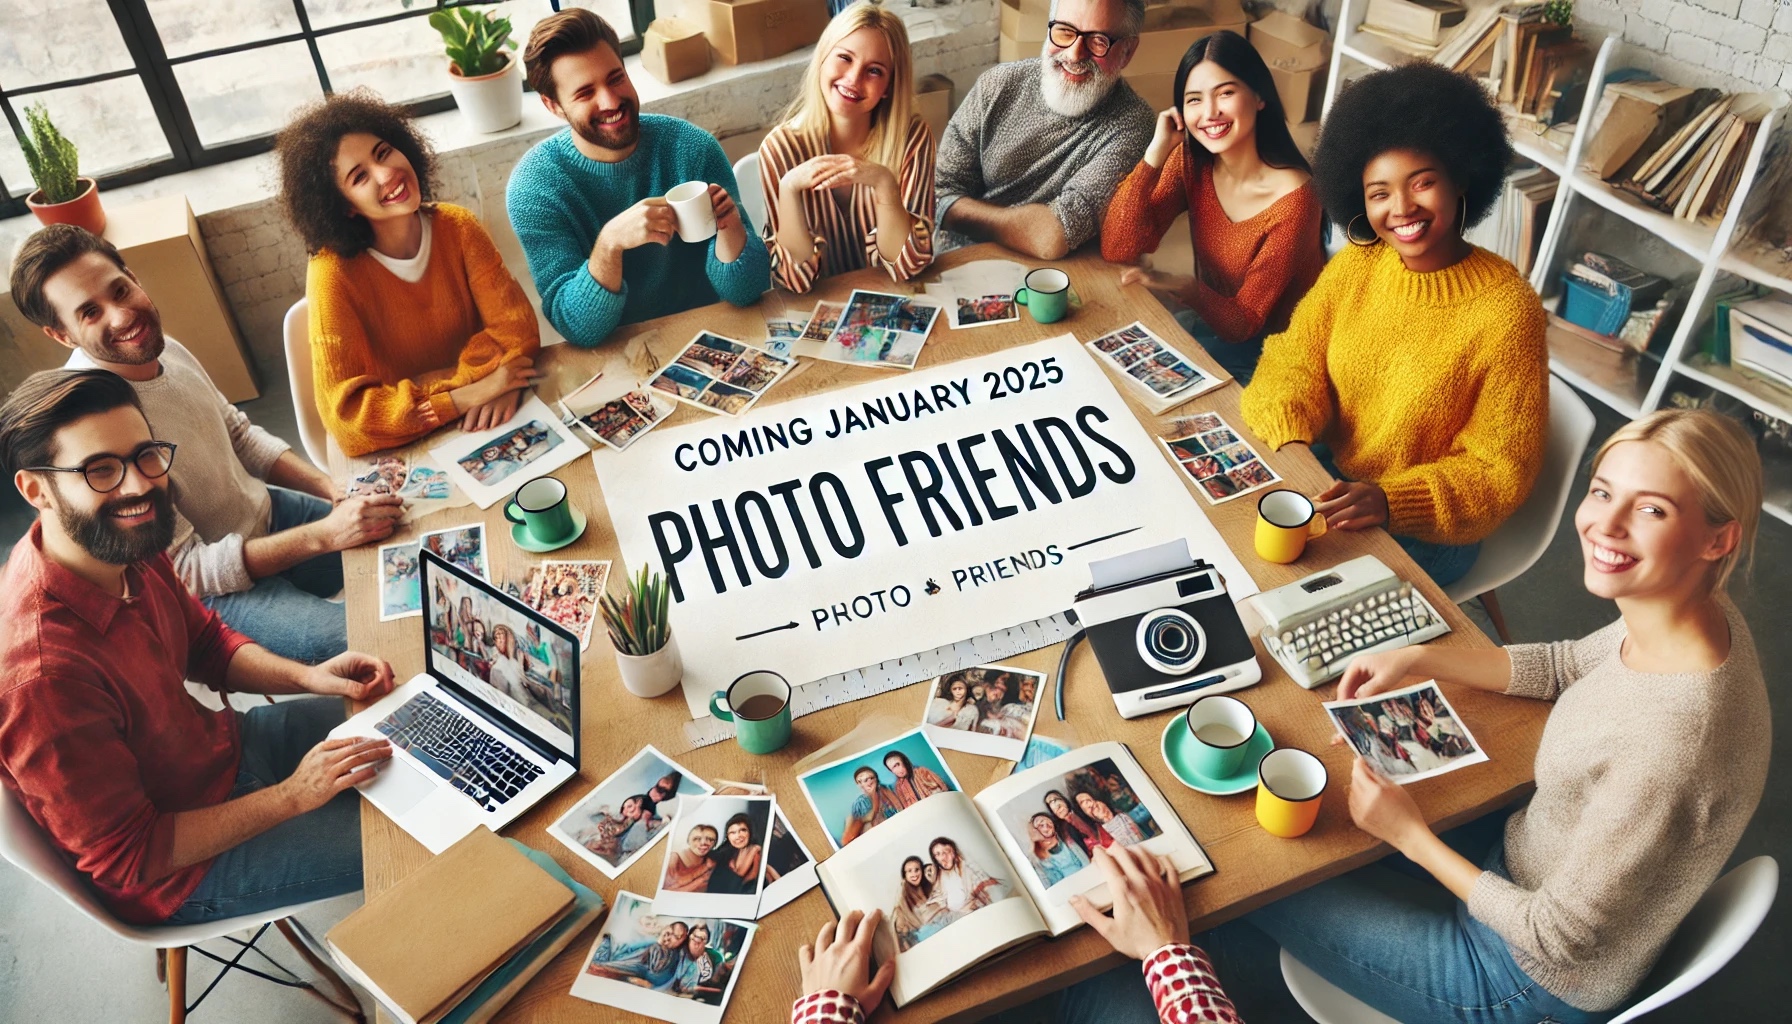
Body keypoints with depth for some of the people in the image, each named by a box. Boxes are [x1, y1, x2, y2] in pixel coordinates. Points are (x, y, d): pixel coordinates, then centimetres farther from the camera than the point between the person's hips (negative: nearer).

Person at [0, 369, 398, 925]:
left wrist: (306, 675, -10)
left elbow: (204, 638, 7)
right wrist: (293, 796, -24)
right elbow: (128, 856, -27)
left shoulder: (129, 545, -14)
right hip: (171, 868, -7)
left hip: (218, 744, 8)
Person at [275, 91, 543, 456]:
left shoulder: (456, 227, -5)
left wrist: (501, 381, -29)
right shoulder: (333, 273, -17)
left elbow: (515, 323, -8)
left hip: (480, 426, 6)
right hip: (401, 446, -6)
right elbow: (346, 414, -21)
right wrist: (464, 397, -29)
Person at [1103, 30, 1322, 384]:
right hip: (1213, 318, 5)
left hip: (1270, 348, -5)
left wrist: (1185, 287, -40)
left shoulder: (1292, 198, -25)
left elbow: (1244, 323, -21)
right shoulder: (1191, 161, -9)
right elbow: (1117, 249, -18)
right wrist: (1157, 151, -25)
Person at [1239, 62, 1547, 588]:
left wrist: (1390, 501, -30)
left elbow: (1500, 470, -15)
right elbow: (1297, 361, -2)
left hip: (1424, 531, -5)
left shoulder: (1506, 310, -20)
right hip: (1329, 480, 5)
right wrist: (1291, 444, -23)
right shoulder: (1354, 265, -5)